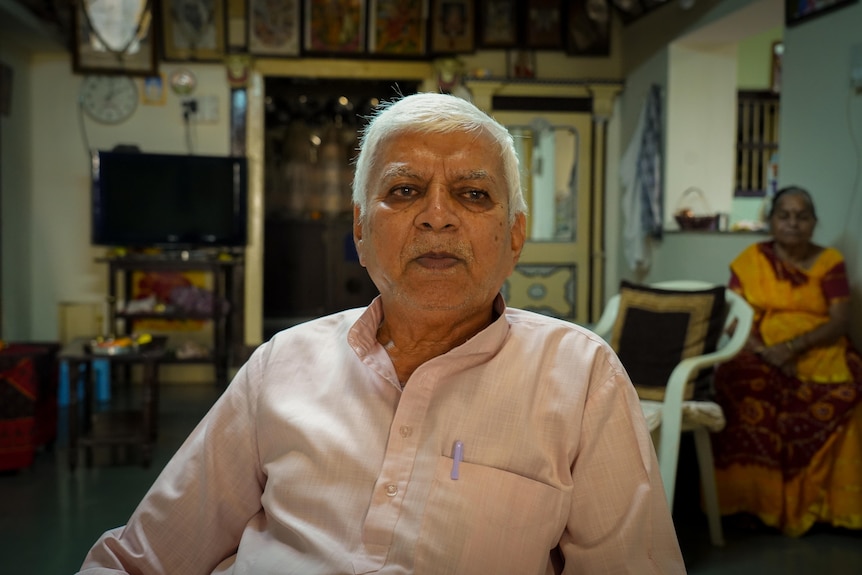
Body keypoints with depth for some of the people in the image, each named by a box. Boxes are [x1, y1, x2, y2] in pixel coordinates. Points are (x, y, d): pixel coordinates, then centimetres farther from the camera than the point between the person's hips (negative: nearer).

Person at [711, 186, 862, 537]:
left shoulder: (830, 262, 9)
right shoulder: (751, 260, 8)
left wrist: (792, 347, -19)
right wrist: (765, 351, -18)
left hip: (820, 353, 1)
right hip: (761, 356, 0)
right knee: (735, 381, -35)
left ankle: (816, 501, -22)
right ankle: (751, 498, -26)